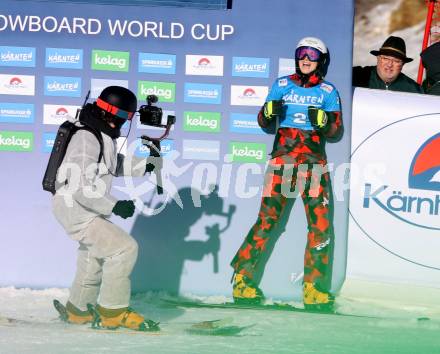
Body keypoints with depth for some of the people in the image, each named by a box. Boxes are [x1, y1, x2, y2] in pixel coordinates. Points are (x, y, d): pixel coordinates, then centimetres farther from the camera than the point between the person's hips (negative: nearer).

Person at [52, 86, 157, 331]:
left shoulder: (103, 135, 2)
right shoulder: (86, 140, -27)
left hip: (88, 209, 11)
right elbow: (81, 188, -31)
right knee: (124, 248, -18)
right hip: (76, 210, -11)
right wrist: (115, 206, -28)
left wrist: (145, 165, 4)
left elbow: (116, 165, 17)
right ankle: (113, 311, -9)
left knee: (94, 259, 26)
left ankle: (78, 310, 45)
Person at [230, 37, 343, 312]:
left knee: (321, 224, -7)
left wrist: (323, 121, -13)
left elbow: (336, 132, 8)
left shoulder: (328, 91, 10)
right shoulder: (282, 85, 11)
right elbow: (264, 123, 13)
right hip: (282, 158, -1)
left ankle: (315, 288, 3)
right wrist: (269, 112, -8)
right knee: (267, 219, -8)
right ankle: (243, 278, 2)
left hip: (314, 162, 1)